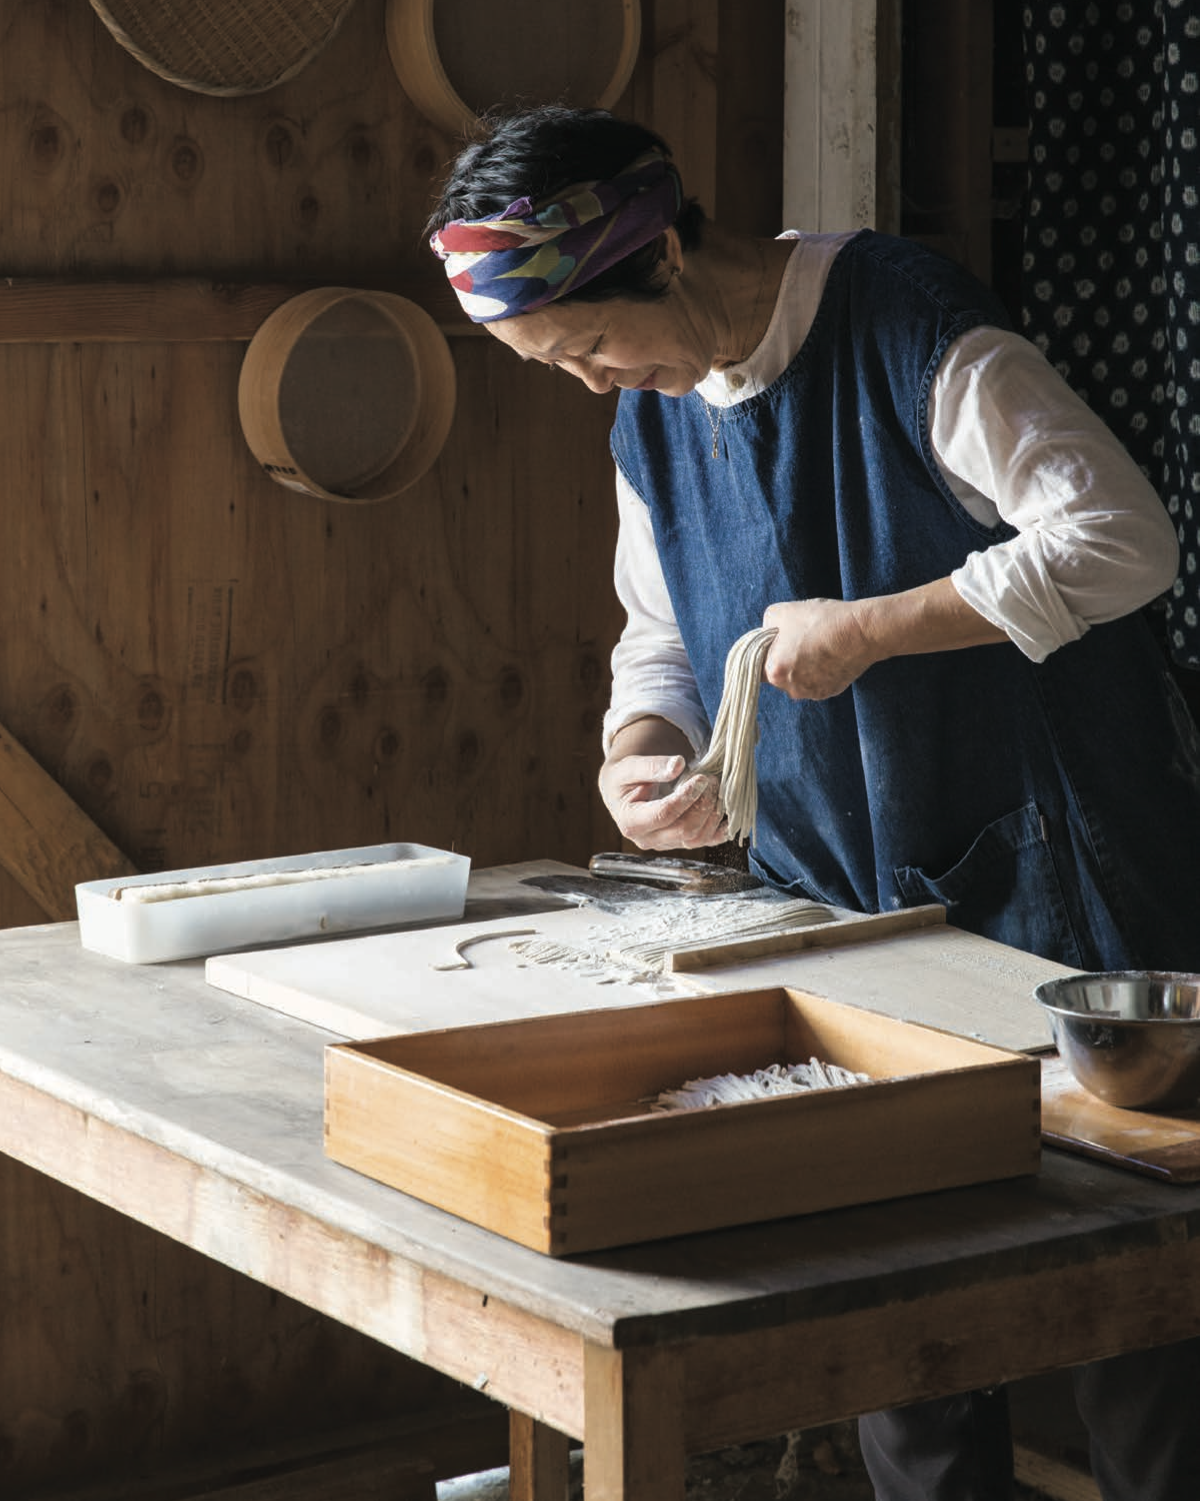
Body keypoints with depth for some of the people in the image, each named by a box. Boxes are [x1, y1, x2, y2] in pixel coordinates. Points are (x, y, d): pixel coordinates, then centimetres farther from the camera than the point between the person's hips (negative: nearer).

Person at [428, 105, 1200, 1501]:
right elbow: (661, 634, 17)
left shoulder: (904, 324, -17)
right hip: (840, 897, 7)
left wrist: (870, 628, -23)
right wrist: (639, 753, -5)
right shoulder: (652, 414, 6)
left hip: (1052, 870, -6)